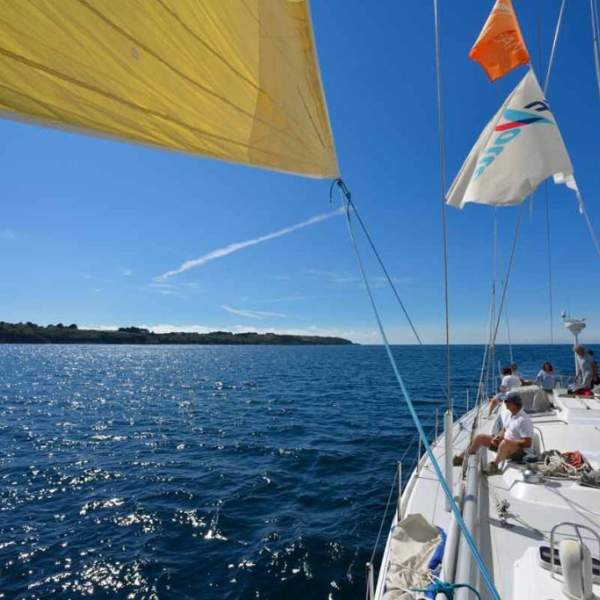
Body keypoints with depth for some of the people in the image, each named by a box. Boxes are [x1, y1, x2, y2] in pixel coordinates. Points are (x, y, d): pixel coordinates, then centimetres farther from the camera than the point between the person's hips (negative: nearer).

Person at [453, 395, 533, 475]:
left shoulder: (523, 420, -19)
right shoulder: (508, 414, 7)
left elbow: (527, 443, -22)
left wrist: (507, 440, -23)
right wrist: (498, 437, -1)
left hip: (520, 449, -9)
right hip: (504, 445, 9)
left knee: (505, 443, -43)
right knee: (480, 438, 4)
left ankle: (494, 464, -46)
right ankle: (462, 458, 11)